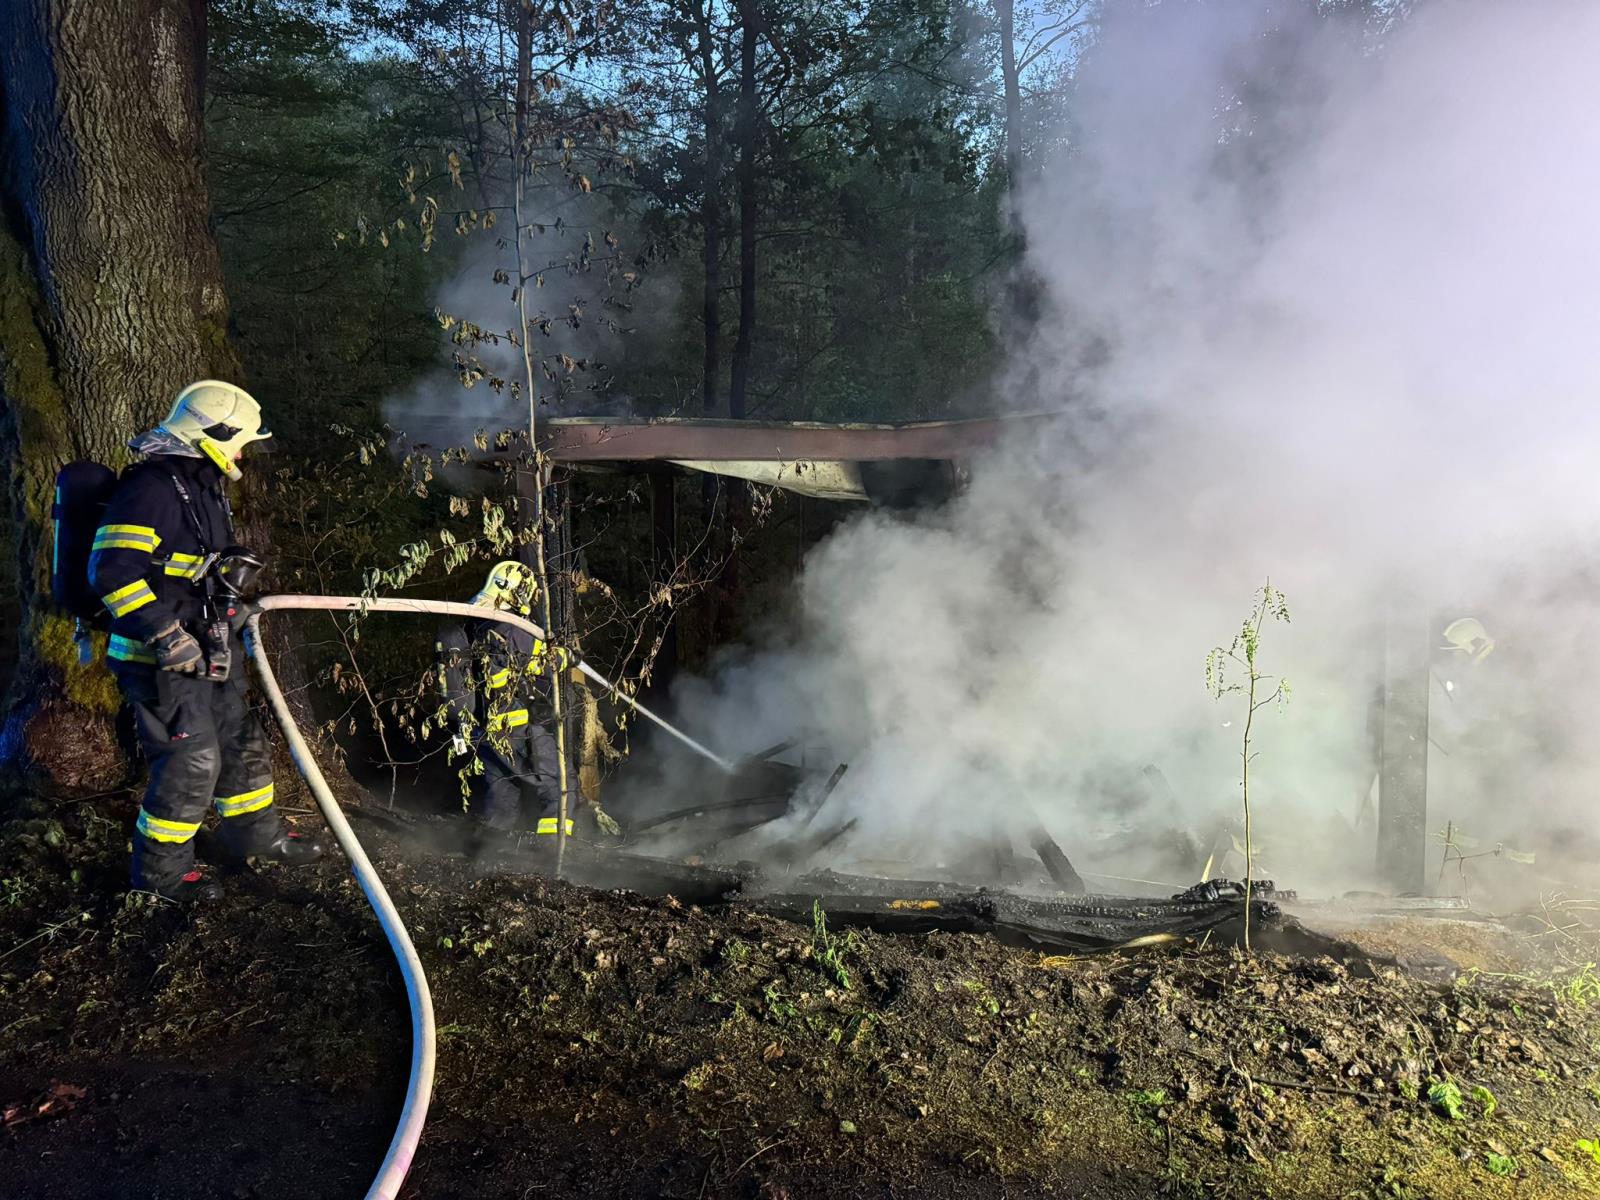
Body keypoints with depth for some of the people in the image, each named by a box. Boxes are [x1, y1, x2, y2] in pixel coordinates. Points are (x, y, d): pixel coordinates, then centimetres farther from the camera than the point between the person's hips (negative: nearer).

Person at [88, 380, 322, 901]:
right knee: (192, 760, -6)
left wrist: (231, 567, 14)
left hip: (206, 648, 10)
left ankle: (257, 834, 37)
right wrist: (166, 634, -28)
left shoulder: (203, 486, 13)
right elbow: (112, 571, -26)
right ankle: (160, 869, 13)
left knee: (241, 741, 18)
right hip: (160, 658, -10)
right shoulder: (151, 488, -20)